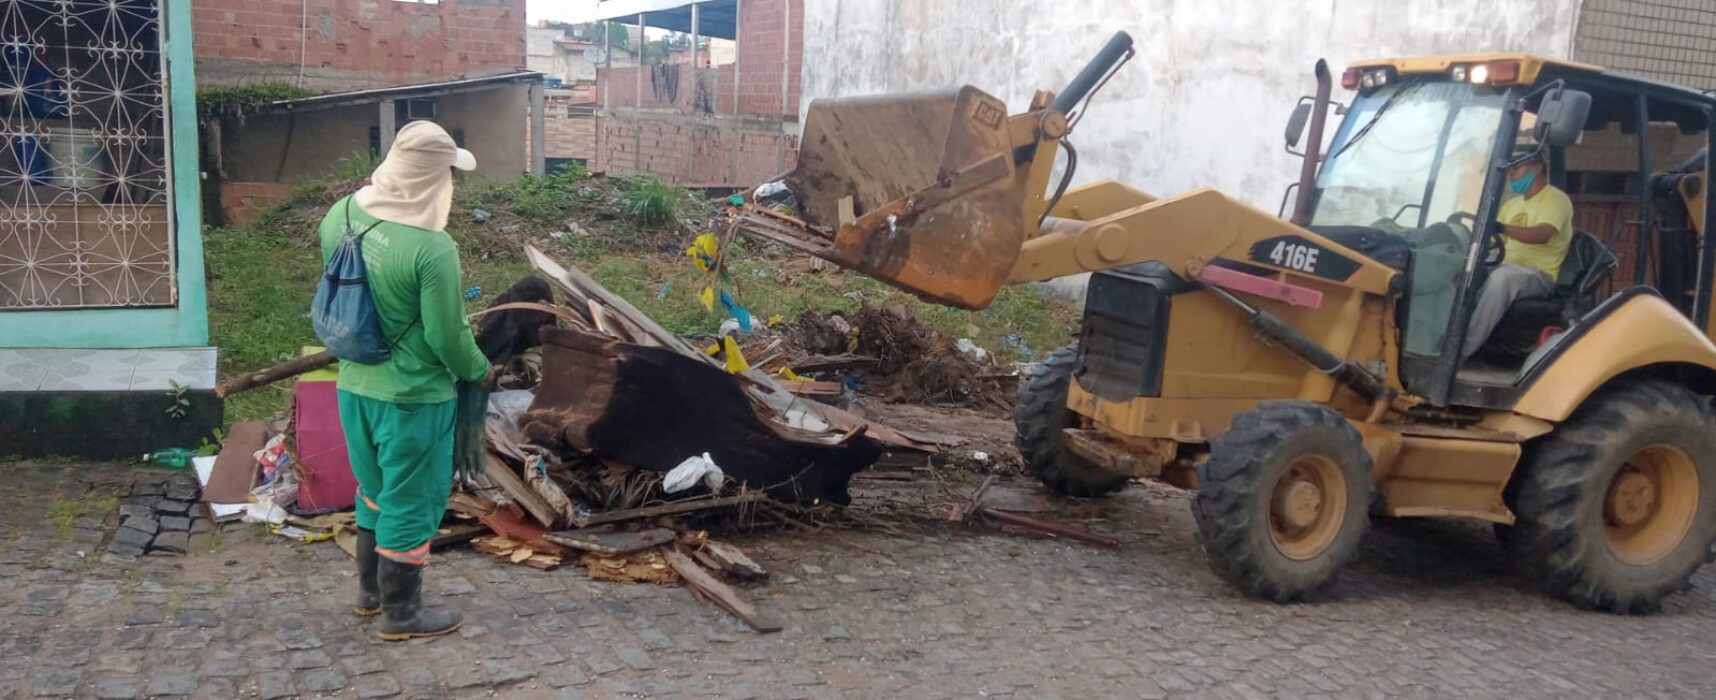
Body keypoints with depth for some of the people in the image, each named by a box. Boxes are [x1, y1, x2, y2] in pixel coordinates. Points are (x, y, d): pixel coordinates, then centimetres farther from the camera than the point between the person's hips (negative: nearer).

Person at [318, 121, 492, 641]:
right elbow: (448, 336, -19)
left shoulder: (341, 215, -3)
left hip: (354, 386, 7)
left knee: (375, 491, 24)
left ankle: (370, 590, 38)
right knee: (411, 502, 8)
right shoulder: (432, 248, -26)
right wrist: (480, 371, 1)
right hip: (412, 395, -7)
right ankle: (401, 612, 21)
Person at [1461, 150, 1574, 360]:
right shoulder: (1512, 204, 20)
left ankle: (1463, 350, -43)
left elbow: (1542, 235, -24)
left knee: (1501, 277, -38)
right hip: (1508, 270, 7)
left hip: (1539, 276, -7)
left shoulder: (1556, 199, -4)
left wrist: (1501, 227, -38)